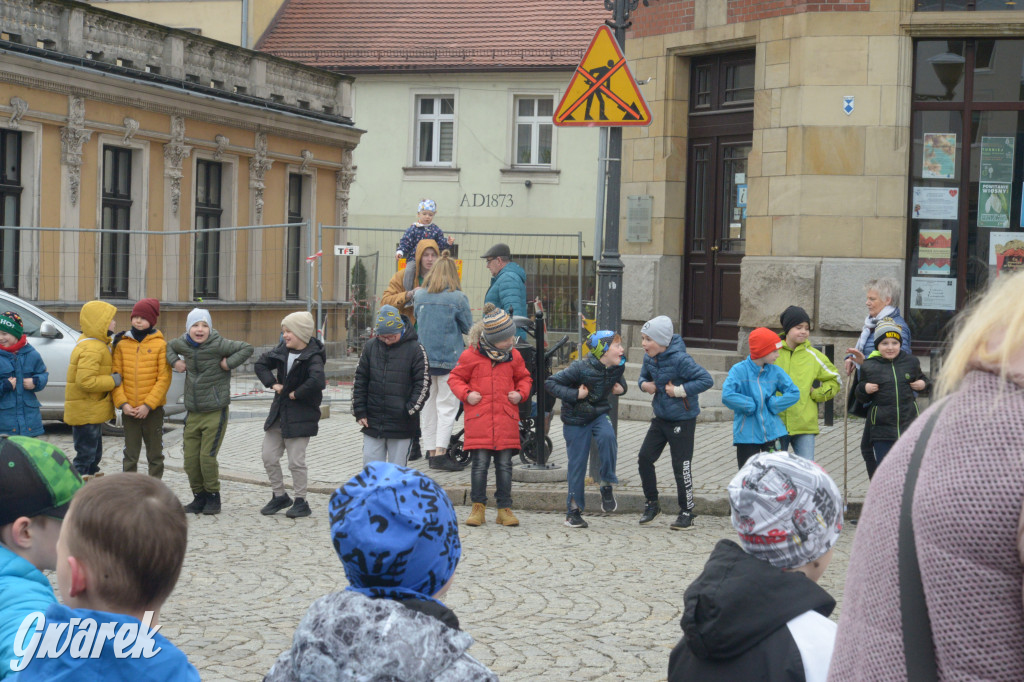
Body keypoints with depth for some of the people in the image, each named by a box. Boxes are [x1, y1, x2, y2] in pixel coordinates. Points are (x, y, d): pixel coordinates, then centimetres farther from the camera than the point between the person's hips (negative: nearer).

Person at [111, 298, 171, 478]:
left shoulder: (160, 345, -4)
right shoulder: (122, 344, 4)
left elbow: (164, 379, -8)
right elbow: (116, 376, 2)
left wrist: (148, 405, -14)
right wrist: (122, 403, -10)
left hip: (153, 409, -2)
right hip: (129, 409, 2)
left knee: (155, 455, 8)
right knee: (130, 455, 7)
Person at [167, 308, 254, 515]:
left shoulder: (218, 345, -11)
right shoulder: (183, 344, 5)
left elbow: (247, 348, -8)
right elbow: (170, 346, 28)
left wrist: (228, 363, -14)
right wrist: (175, 361, 10)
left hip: (215, 412, -5)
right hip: (193, 413, 5)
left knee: (207, 457, -10)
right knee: (190, 459, 3)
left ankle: (213, 498, 8)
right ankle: (199, 497, 19)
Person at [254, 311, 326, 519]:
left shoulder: (313, 357, -17)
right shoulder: (282, 351, 5)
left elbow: (316, 381, -34)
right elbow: (261, 364, 17)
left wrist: (297, 394, -22)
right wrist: (271, 383, 3)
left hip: (300, 416, -7)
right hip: (279, 413, 8)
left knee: (296, 461, -3)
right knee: (269, 457, 9)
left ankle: (301, 502, 11)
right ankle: (279, 496, 25)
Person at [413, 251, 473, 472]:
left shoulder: (419, 296, 2)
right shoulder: (458, 298, -9)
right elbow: (469, 328, 1)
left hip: (423, 359, 5)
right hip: (449, 358, -4)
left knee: (428, 405, 12)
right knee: (447, 406, -2)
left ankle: (431, 451, 16)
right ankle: (440, 453, -10)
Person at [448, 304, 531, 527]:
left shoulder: (513, 356, 8)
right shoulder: (471, 355, -1)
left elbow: (524, 377, 24)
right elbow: (455, 378, 9)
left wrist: (520, 393, 5)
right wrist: (466, 394, -7)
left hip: (506, 420, 2)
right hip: (479, 418, -2)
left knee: (504, 465, 4)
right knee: (480, 464, -2)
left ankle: (505, 509, 12)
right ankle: (478, 507, 9)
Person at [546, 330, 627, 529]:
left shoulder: (618, 366, -6)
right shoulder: (581, 368, -24)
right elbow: (550, 383, -20)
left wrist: (621, 387, -1)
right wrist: (574, 395, -27)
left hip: (600, 415, 3)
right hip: (576, 420, -3)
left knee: (607, 436, -30)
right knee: (577, 465, 1)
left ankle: (607, 486, -14)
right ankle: (573, 511, 16)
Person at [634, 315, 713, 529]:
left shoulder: (679, 359, -23)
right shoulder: (649, 358, 0)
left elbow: (707, 380, -23)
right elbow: (644, 376, 20)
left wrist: (680, 390, -24)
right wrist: (644, 384, -4)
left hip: (682, 420, -7)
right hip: (660, 418, 7)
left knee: (681, 467, -2)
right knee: (644, 458, 3)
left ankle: (687, 513, 11)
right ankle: (652, 503, 21)